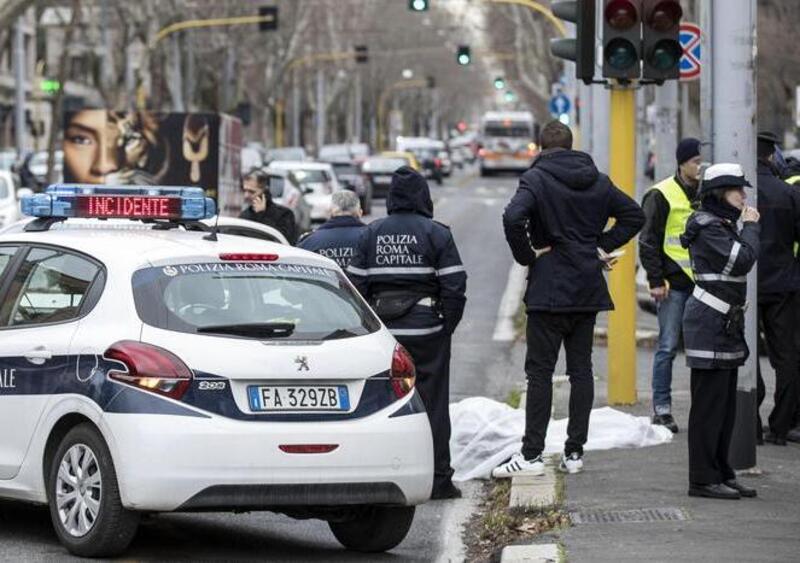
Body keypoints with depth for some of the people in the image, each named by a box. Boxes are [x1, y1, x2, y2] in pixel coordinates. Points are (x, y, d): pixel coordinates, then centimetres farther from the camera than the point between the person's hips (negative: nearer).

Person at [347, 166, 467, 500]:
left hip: (383, 332, 3)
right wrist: (446, 327, 3)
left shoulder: (371, 234, 6)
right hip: (426, 331, -3)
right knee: (431, 403, 1)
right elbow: (454, 287, -7)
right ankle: (437, 480, 1)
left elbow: (356, 285, 6)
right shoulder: (436, 234, -3)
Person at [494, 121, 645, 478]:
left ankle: (532, 454, -6)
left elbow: (513, 217, -25)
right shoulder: (598, 182, 9)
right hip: (588, 289, 5)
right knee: (581, 369, 9)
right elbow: (634, 215, 16)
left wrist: (526, 256, -11)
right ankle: (574, 452, 10)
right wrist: (604, 246, 12)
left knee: (540, 371, -3)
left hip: (549, 290, -5)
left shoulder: (537, 178, -8)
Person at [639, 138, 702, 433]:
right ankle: (662, 408, 4)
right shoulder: (662, 195, -5)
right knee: (668, 347, -3)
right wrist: (656, 280, -11)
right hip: (674, 284, -5)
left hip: (702, 283, 5)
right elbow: (648, 241, -6)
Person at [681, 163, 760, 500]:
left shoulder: (721, 226, 18)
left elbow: (740, 264, 22)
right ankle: (703, 479, -4)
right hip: (710, 326, -10)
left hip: (725, 325, 10)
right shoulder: (709, 227, -14)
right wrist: (751, 227, -11)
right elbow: (743, 260, -23)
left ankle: (721, 474, 18)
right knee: (709, 404, -7)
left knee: (725, 405, 13)